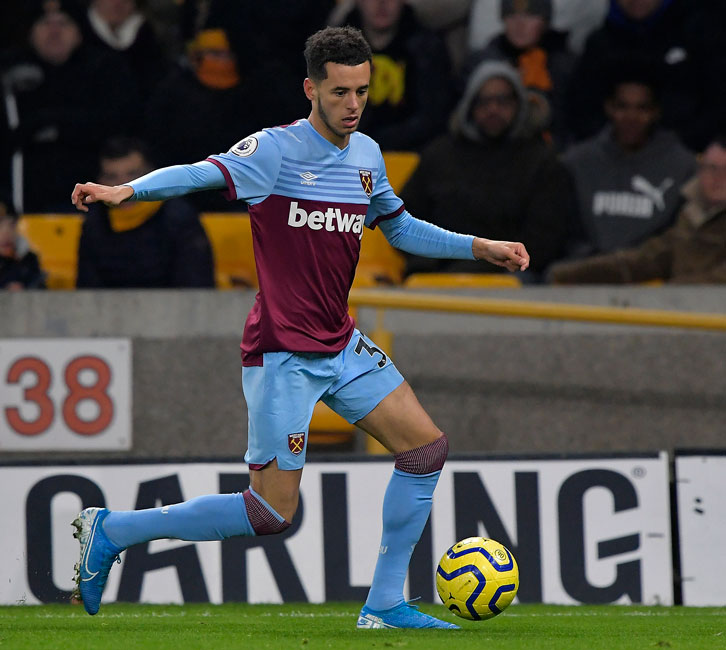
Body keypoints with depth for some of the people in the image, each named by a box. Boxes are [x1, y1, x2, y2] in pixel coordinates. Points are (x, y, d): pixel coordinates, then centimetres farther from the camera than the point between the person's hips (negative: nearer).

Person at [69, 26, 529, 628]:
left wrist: (480, 248, 19)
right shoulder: (277, 150, -14)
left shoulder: (367, 155, 9)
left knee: (426, 447, 1)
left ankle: (385, 606, 10)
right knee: (273, 513, -8)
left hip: (342, 346, 8)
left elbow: (400, 228, 26)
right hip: (281, 353, -8)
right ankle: (111, 530, 5)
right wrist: (127, 190, -44)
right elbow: (199, 175, -26)